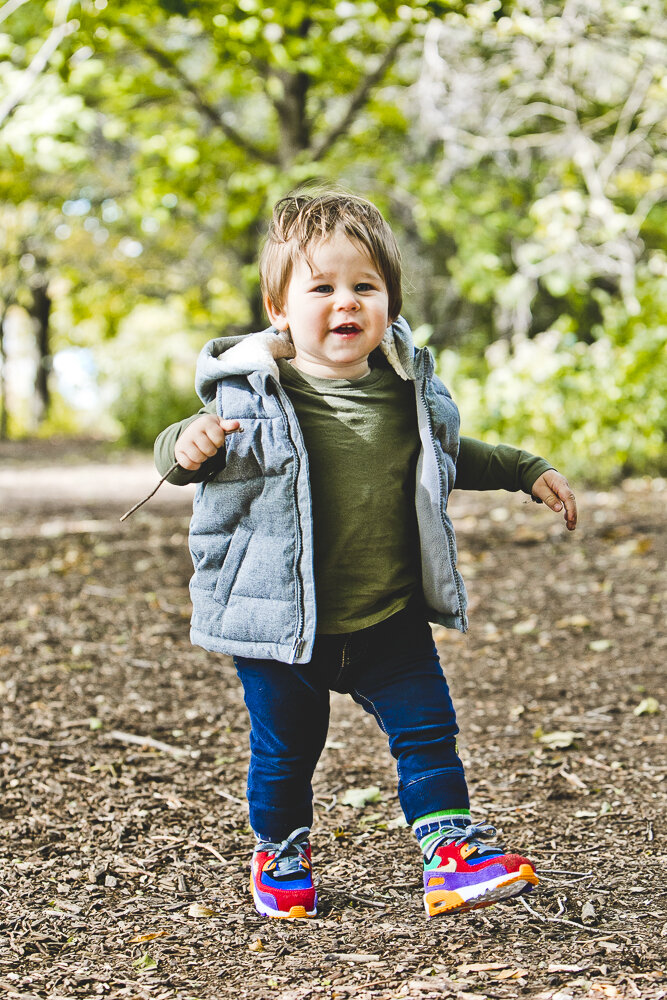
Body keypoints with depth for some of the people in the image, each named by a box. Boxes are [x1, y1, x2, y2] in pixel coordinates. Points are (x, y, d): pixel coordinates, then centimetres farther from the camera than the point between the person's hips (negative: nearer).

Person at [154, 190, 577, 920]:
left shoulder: (409, 388, 0)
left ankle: (453, 849, 16)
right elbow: (185, 451, -2)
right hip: (283, 622, -2)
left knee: (427, 730, 2)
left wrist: (527, 471, 19)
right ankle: (280, 856, 36)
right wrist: (187, 444, -25)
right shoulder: (254, 392, -12)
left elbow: (450, 459, 20)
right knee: (285, 751, 13)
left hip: (391, 620, 2)